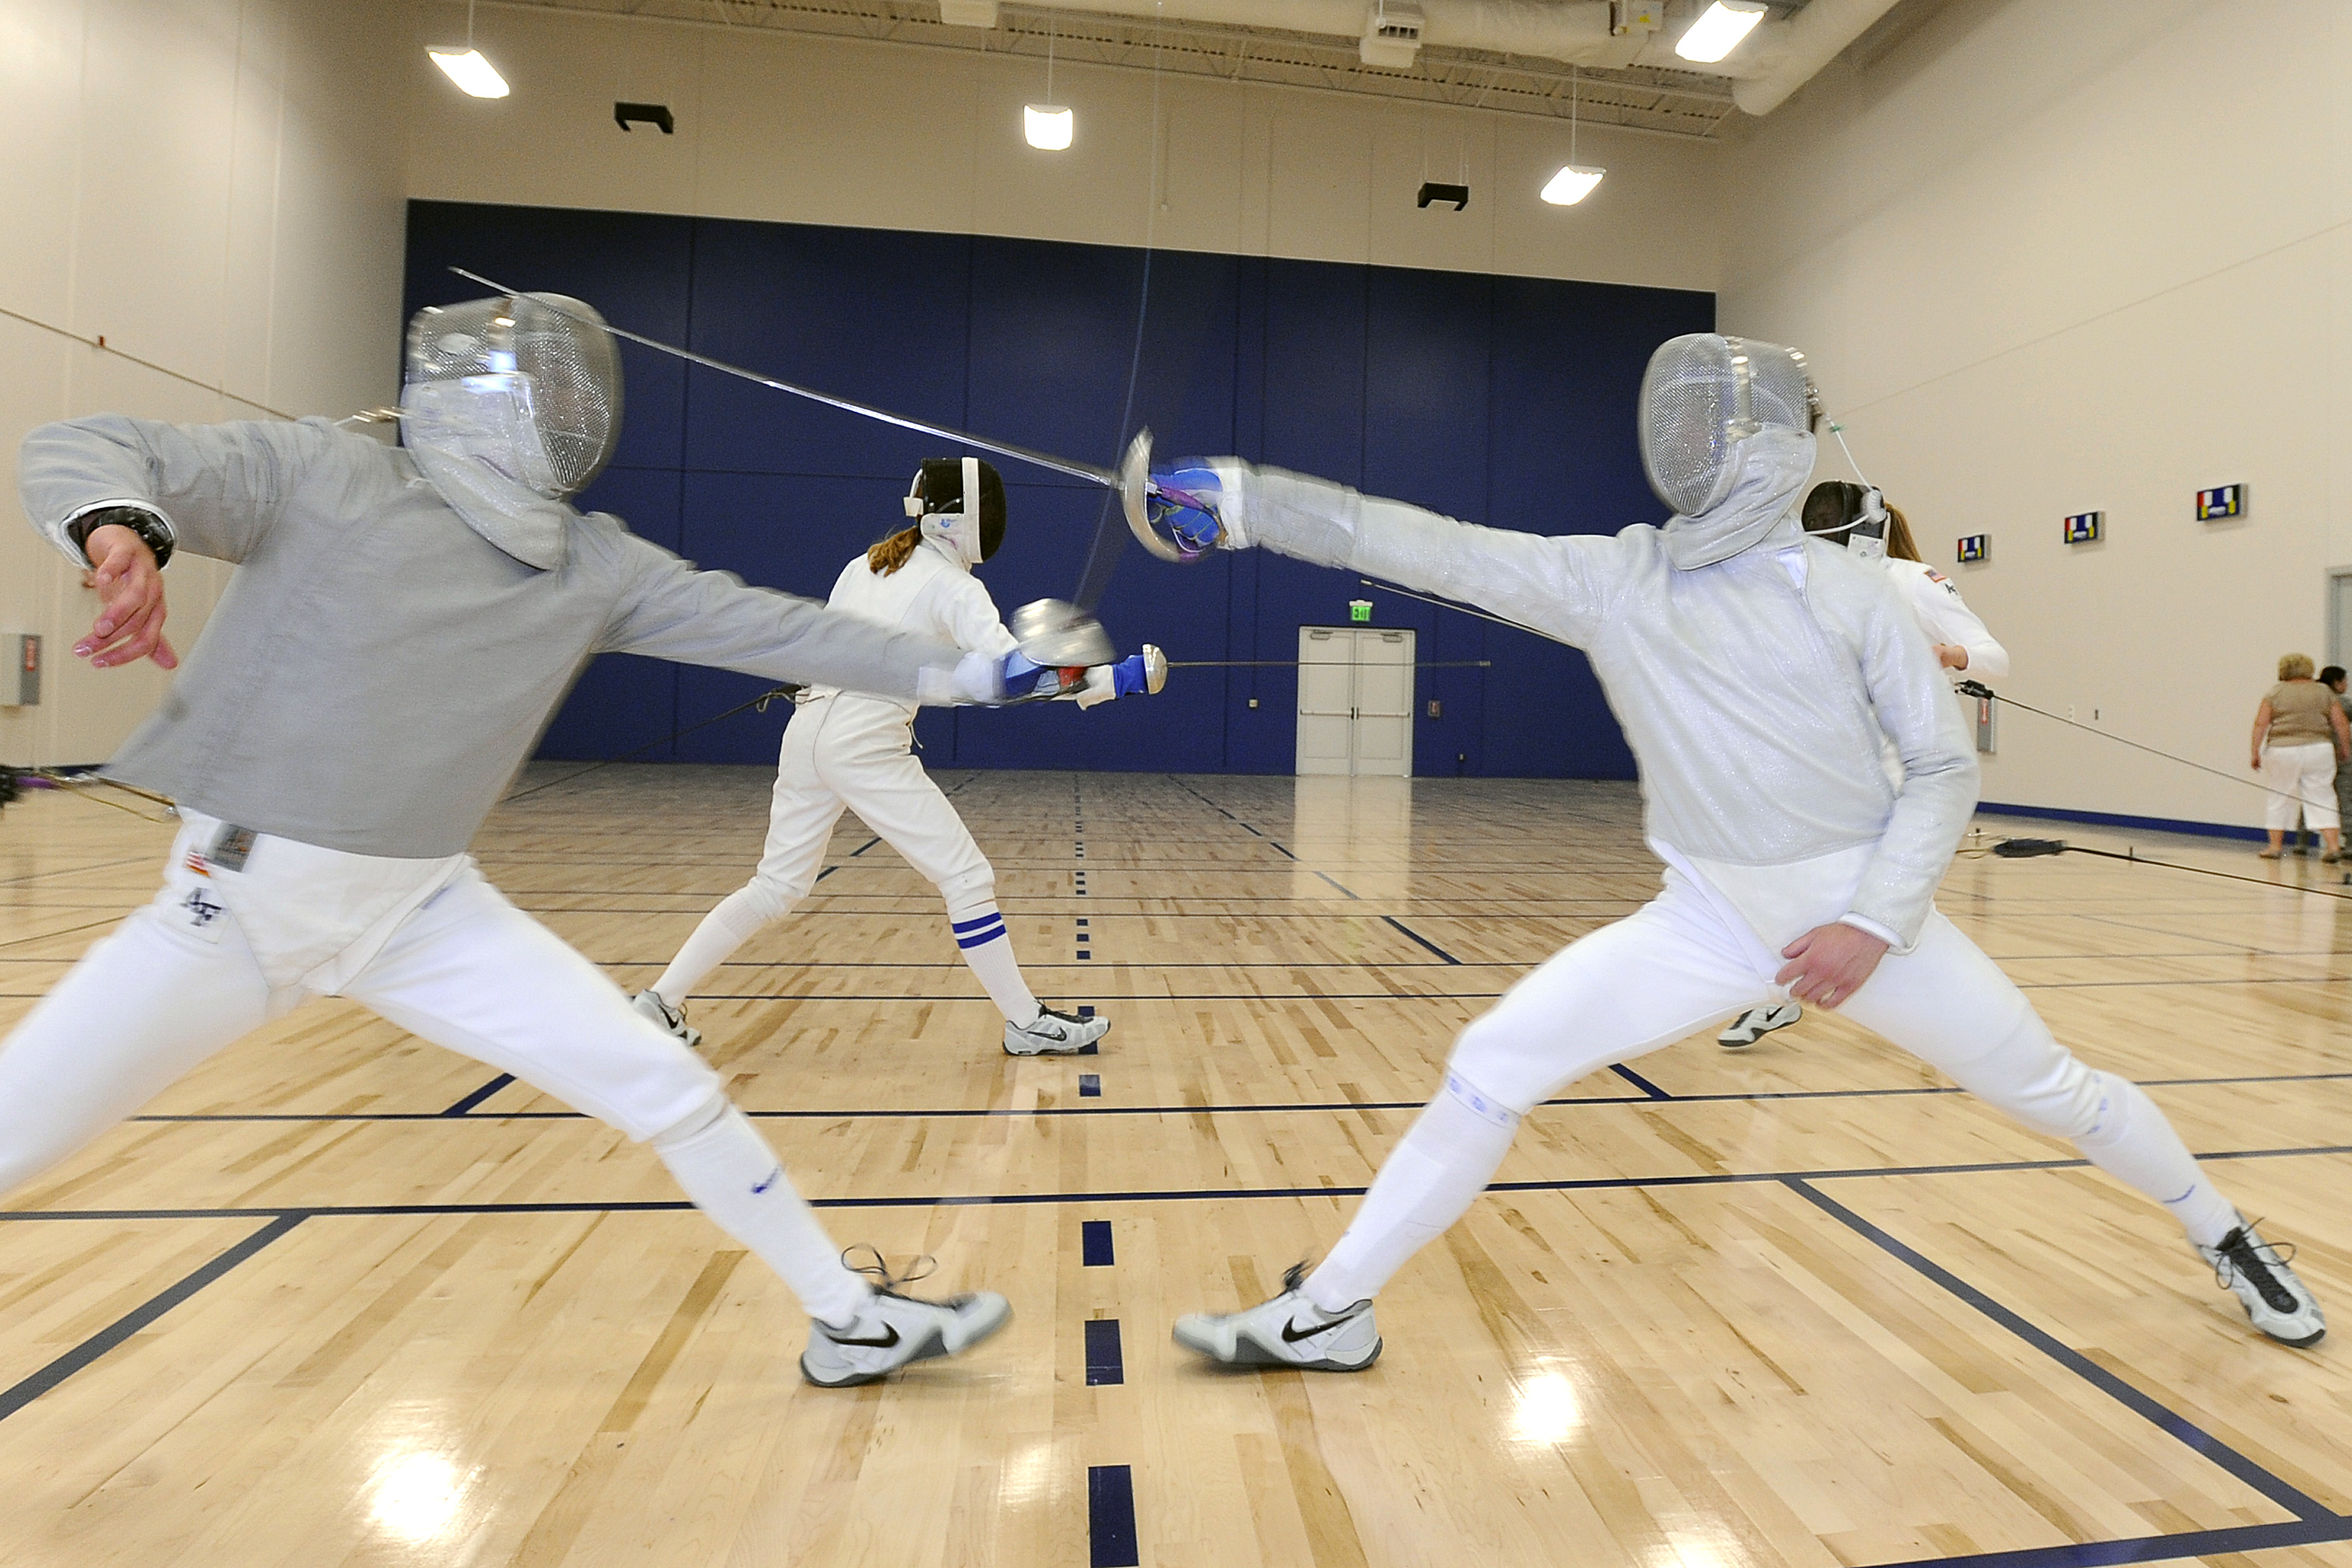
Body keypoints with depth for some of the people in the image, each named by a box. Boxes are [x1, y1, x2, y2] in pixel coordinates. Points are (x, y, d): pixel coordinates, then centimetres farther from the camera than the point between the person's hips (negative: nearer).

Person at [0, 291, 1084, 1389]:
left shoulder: (594, 564, -1)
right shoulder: (322, 474, -9)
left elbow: (767, 628, -5)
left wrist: (968, 672, -8)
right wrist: (121, 530, -37)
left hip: (424, 911, 2)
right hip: (238, 900, -2)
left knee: (672, 1091, -6)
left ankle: (850, 1320, 7)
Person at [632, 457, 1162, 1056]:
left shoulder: (865, 565, 15)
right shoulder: (952, 587, -7)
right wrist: (1120, 679, -21)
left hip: (808, 734, 8)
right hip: (866, 748, -8)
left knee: (777, 887, 19)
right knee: (968, 879, 0)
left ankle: (662, 1000, 23)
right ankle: (1027, 1023, 5)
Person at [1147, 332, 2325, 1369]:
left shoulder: (1850, 592, -8)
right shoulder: (1611, 578, -5)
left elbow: (1944, 769, -3)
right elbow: (1428, 546, -12)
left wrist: (1877, 921, -17)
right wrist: (1243, 497, -18)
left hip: (1863, 911, 0)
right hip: (1709, 918, 1)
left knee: (2050, 1090, 12)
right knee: (1491, 1068, -12)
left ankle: (2221, 1234, 48)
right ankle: (1330, 1312, 0)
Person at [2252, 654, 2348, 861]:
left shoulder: (2274, 693, 1)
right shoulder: (2325, 693, 8)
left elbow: (2261, 724, -6)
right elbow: (2341, 725, 4)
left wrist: (2256, 753, -3)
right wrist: (2345, 751, 13)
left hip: (2282, 751, -2)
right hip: (2319, 750, 2)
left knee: (2280, 799, 7)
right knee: (2322, 799, 6)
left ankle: (2275, 846, 12)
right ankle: (2333, 845, -1)